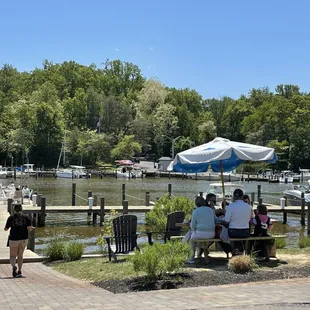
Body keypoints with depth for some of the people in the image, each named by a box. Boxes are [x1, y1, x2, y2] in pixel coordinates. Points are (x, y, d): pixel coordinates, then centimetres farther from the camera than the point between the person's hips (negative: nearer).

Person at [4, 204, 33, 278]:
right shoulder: (26, 217, -1)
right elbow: (30, 228, -9)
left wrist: (5, 228, 23)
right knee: (20, 255, 16)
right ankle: (19, 271, 15)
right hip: (24, 238, 2)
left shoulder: (11, 218, -3)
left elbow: (6, 229, 1)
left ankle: (14, 267, -23)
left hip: (14, 238, -2)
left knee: (12, 256, 5)